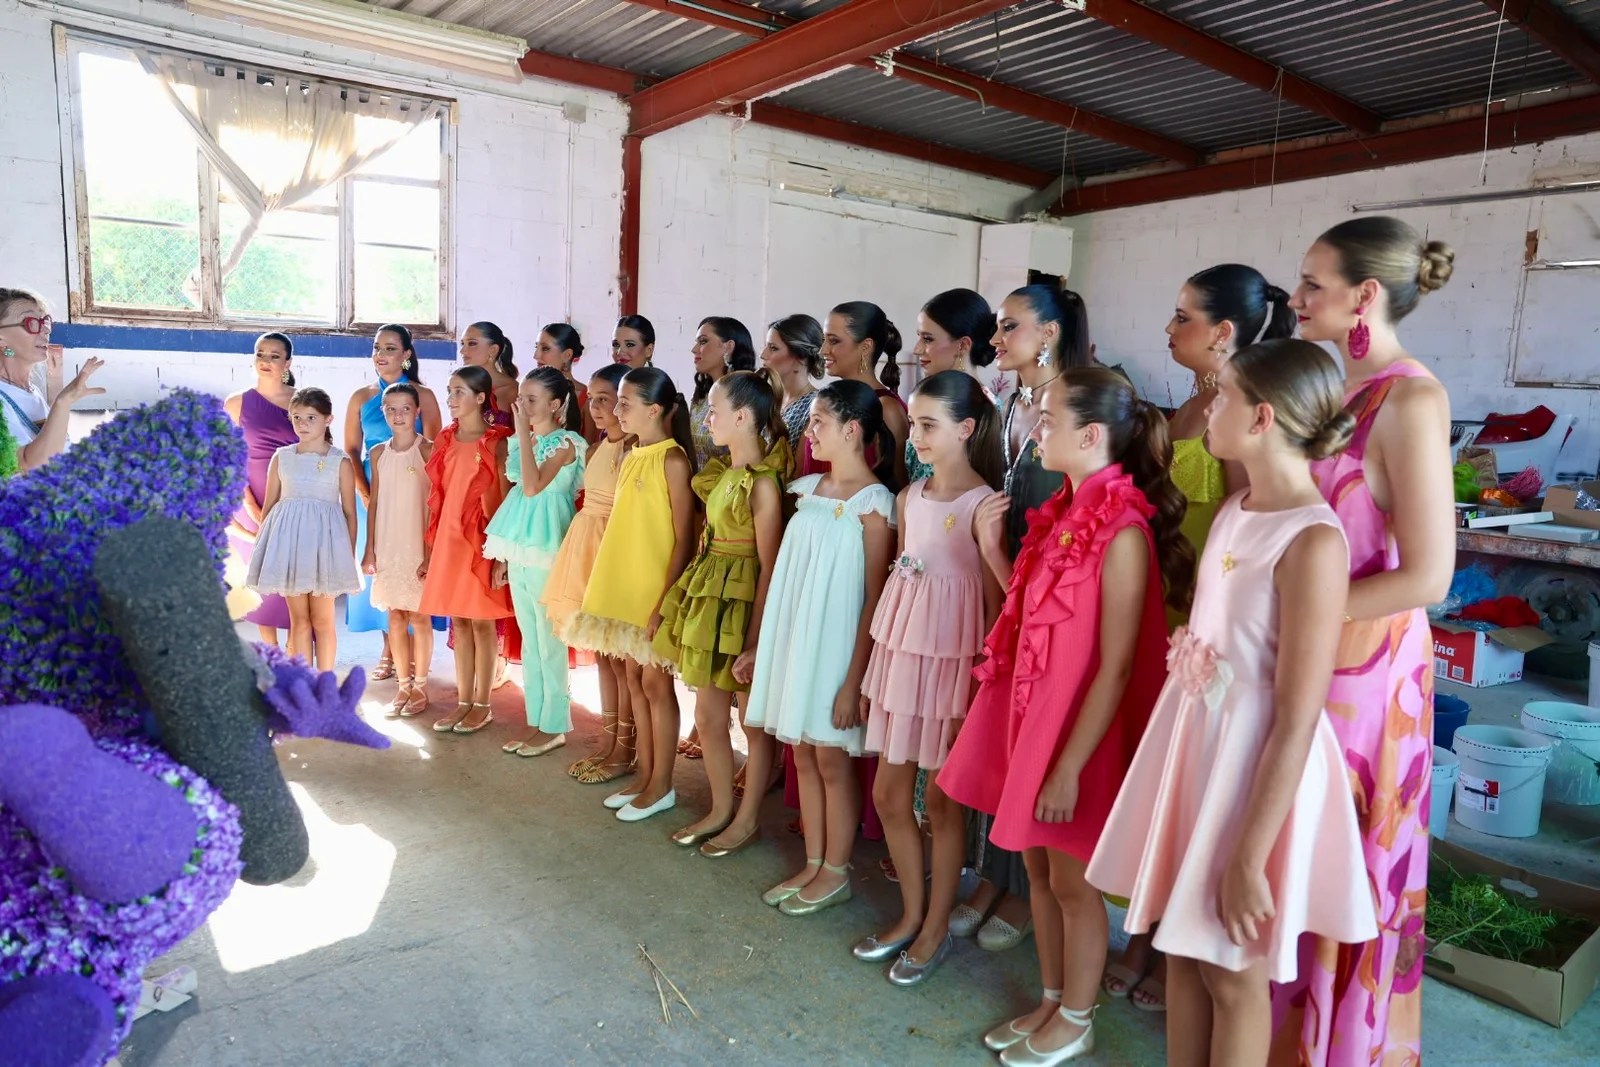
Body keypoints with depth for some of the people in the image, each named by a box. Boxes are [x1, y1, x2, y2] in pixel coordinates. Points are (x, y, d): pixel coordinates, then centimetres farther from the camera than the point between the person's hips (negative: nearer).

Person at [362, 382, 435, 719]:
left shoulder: (427, 450, -6)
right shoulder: (378, 453, 8)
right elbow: (373, 502, 10)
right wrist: (370, 548, 7)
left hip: (419, 545, -4)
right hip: (387, 545, 4)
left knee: (418, 616, 3)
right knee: (395, 616, 9)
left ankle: (419, 687, 14)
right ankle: (403, 685, 19)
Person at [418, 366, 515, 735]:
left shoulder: (496, 442, -7)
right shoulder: (445, 440, 10)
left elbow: (505, 498, -8)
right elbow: (436, 497, 11)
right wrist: (428, 548, 11)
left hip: (480, 539, -5)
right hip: (448, 538, 5)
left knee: (481, 621, 3)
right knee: (459, 622, 11)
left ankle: (482, 705, 14)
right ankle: (463, 701, 21)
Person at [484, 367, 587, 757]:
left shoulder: (566, 443, -10)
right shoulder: (526, 442, 12)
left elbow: (533, 487, -25)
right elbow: (519, 498, 15)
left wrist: (524, 433, -20)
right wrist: (503, 554, 15)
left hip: (548, 552, -8)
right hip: (519, 550, 8)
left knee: (549, 643, 0)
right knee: (529, 642, 13)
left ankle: (553, 726, 11)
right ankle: (536, 721, 22)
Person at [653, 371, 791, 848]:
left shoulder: (762, 484, -18)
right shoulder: (721, 472, 7)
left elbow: (769, 567, -18)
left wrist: (755, 640, -19)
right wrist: (676, 598, 13)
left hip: (742, 598, -8)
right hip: (708, 592, 9)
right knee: (708, 713, 16)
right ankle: (720, 809, 32)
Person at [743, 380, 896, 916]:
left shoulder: (872, 502, -12)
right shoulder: (808, 489, 7)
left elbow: (875, 597, -13)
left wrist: (854, 678, -16)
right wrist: (762, 645, 11)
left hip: (838, 645, -7)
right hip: (795, 639, 7)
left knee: (831, 758, 5)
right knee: (802, 754, 13)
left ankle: (836, 873, 22)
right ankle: (812, 864, 28)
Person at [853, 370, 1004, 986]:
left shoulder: (983, 506, -11)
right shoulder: (908, 499, 8)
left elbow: (996, 603, -11)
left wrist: (984, 684, -11)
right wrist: (874, 670, 14)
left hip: (952, 663, -7)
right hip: (899, 656, 7)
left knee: (941, 800, 6)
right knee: (889, 795, 12)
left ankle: (936, 929, 25)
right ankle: (911, 914, 32)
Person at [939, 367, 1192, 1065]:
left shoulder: (1123, 532, -21)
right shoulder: (1061, 514, 5)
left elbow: (1116, 668, -21)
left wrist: (1069, 766, -20)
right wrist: (994, 552, 2)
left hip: (1079, 731, -8)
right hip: (1031, 713, 8)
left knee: (1072, 880, 11)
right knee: (1038, 868, 20)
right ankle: (1051, 1001, 40)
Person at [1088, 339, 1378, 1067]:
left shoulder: (1312, 541, -21)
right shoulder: (1234, 509, 4)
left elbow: (1297, 723, -22)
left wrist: (1250, 857, -19)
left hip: (1254, 764, -7)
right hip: (1192, 743, 7)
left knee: (1233, 971, 12)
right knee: (1181, 948, 19)